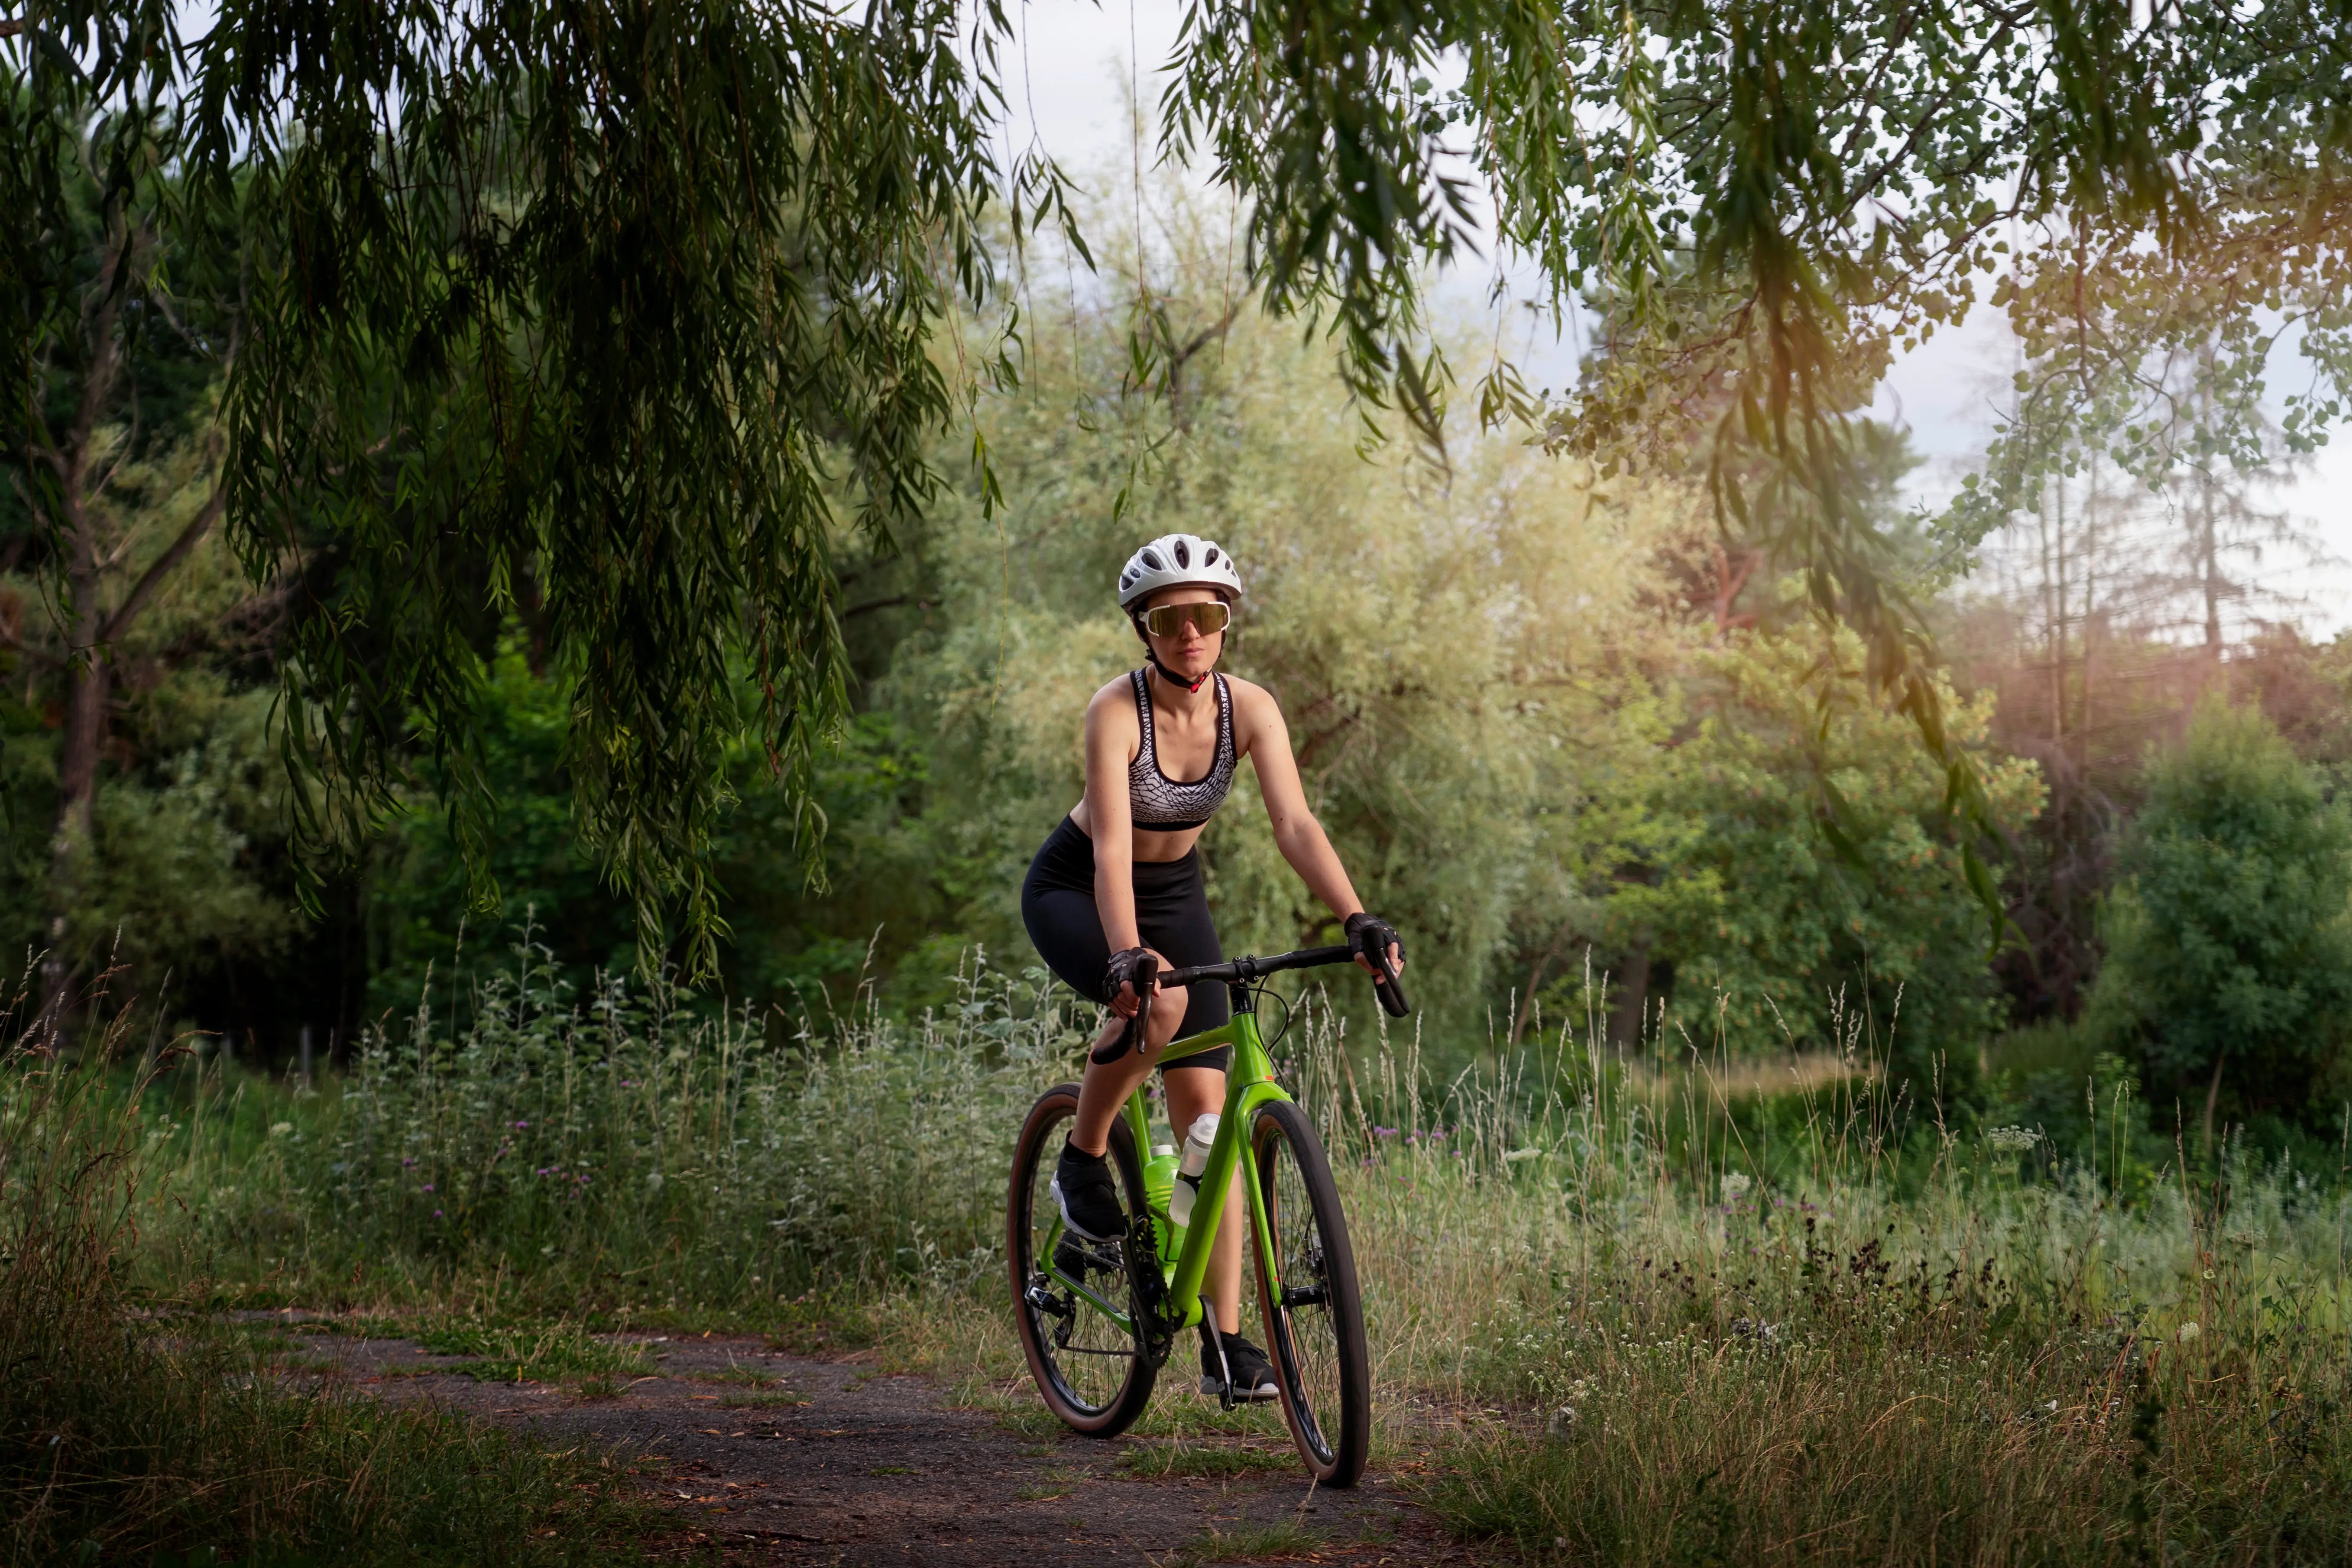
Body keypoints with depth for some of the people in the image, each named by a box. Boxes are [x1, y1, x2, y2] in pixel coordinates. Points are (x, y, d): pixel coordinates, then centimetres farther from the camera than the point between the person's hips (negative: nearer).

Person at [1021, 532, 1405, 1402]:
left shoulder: (1249, 709, -16)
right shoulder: (1117, 711, -27)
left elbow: (1296, 824, -24)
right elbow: (1111, 846, -37)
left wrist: (1358, 920, -39)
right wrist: (1127, 955, -51)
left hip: (1176, 892, 4)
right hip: (1073, 891, -4)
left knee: (1206, 1109, -6)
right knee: (1156, 1002, -38)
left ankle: (1225, 1345, -5)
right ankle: (1082, 1161, -10)